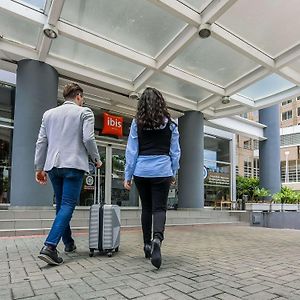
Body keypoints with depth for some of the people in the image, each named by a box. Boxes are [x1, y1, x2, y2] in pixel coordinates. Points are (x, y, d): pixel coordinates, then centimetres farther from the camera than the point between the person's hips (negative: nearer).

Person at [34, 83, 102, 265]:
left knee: (61, 205, 16)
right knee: (68, 205, -5)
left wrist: (39, 167, 15)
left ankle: (69, 243, 25)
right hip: (74, 165, -5)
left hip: (53, 165, 6)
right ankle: (50, 247, -17)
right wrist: (96, 159, 3)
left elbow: (41, 142, 12)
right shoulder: (84, 112, 1)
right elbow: (88, 138, -11)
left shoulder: (49, 113, 15)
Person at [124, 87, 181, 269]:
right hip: (162, 171, -1)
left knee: (146, 208, 15)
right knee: (159, 208, 0)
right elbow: (175, 151, 6)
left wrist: (127, 176, 4)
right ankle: (157, 239, -25)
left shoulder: (137, 123, 1)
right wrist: (173, 173, 16)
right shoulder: (170, 124, 3)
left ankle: (147, 244, 20)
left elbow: (131, 151, 0)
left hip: (141, 171, 1)